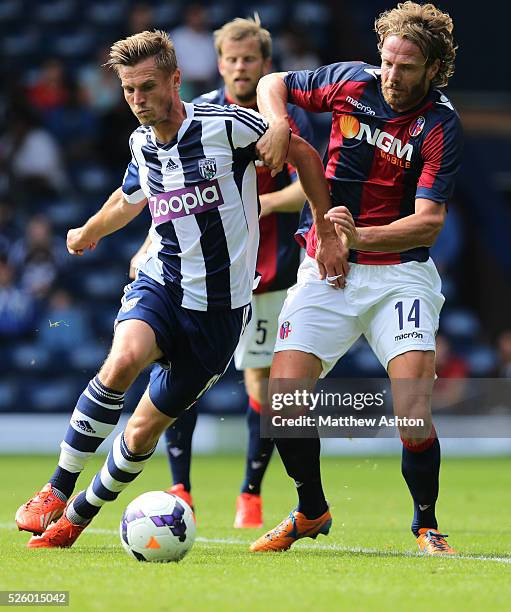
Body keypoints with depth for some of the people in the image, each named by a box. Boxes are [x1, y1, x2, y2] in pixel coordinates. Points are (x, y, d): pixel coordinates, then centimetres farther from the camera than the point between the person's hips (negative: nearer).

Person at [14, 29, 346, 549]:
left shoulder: (225, 125, -12)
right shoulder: (142, 145, 5)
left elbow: (303, 154, -1)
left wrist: (328, 234, -1)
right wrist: (88, 233, 46)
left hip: (220, 307, -2)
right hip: (159, 284, 3)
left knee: (144, 431, 0)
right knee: (124, 359, -32)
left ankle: (78, 516, 25)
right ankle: (56, 491, -21)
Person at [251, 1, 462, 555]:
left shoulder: (440, 127, -10)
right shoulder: (352, 81, -1)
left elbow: (428, 222, -17)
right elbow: (272, 84, 15)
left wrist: (362, 237, -32)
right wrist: (278, 126, -7)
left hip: (399, 272, -3)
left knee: (413, 413, -20)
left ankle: (426, 525, 5)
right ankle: (311, 511, 15)